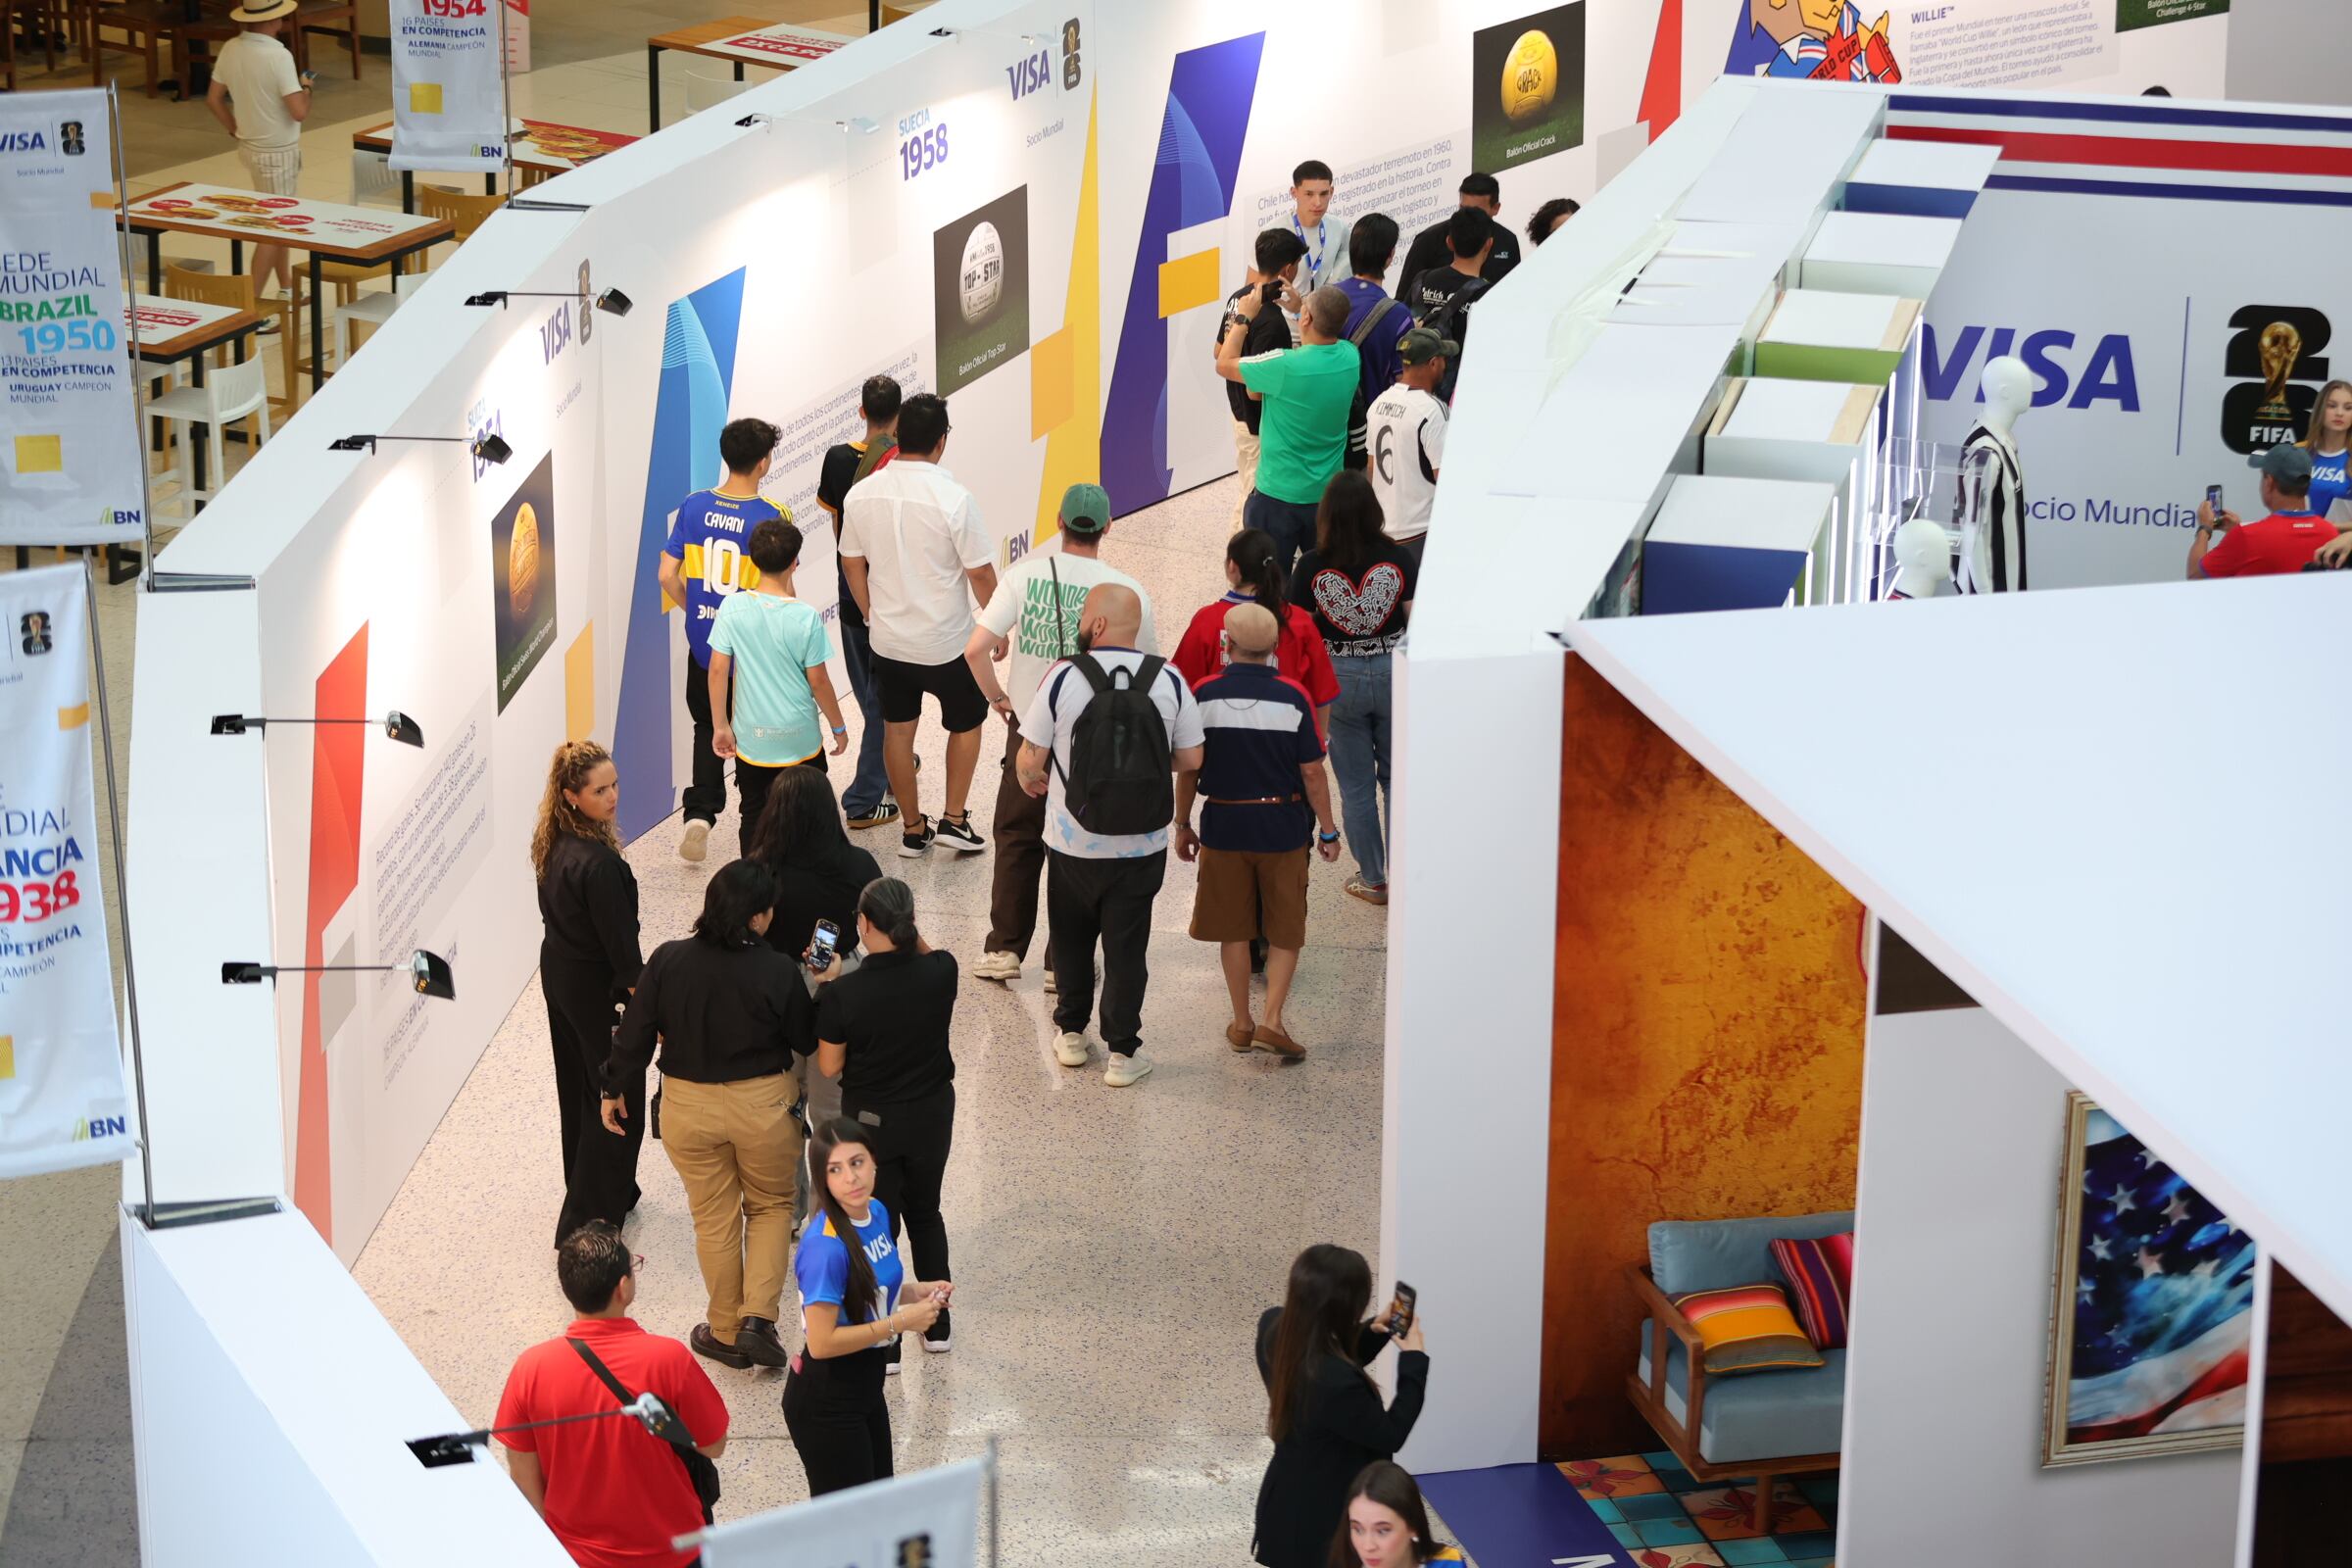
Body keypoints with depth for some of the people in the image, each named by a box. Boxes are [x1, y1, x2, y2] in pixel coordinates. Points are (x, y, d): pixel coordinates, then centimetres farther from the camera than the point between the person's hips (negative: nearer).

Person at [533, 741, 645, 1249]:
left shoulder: (551, 841, -4)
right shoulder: (597, 863, -31)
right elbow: (619, 942, -25)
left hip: (558, 972, 9)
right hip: (597, 989, -9)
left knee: (578, 1091, 23)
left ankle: (612, 1192, 42)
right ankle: (587, 1228, 6)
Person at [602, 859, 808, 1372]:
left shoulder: (668, 961, -12)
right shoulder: (778, 972, -18)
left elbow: (635, 1034, -4)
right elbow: (805, 1038, -4)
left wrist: (614, 1091, 10)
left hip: (688, 1108, 2)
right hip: (762, 1106, -2)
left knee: (714, 1218, 16)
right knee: (771, 1205, 20)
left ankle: (726, 1332, 27)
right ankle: (758, 1318, 5)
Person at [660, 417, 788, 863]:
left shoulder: (694, 507, -6)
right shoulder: (772, 517, -17)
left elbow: (667, 575, -5)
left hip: (703, 646, 3)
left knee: (708, 728, 22)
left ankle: (701, 811, 3)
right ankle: (754, 839, 24)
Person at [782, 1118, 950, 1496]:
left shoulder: (877, 1212, -2)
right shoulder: (826, 1246, -28)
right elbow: (822, 1343, -27)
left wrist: (915, 1291, -3)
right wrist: (901, 1322, -22)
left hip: (865, 1386, 9)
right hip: (826, 1402, -9)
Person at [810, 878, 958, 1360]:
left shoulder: (844, 994, -24)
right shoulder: (940, 972, -16)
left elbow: (829, 1066, -10)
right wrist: (909, 931, -3)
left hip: (872, 1121, -3)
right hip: (931, 1115, 3)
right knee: (925, 1214, 23)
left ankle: (884, 1343, 18)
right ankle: (937, 1325, 34)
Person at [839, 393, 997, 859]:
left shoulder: (862, 494, -8)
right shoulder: (953, 499, -22)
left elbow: (852, 563, 4)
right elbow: (980, 573, -16)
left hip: (888, 642, 4)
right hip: (946, 645, -4)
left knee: (897, 729, 18)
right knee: (967, 721, 20)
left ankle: (913, 829, 28)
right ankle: (954, 820, 19)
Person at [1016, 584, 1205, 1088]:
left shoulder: (1064, 678, -15)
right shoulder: (1170, 682, -9)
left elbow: (1030, 760, -11)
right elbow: (1190, 759, -2)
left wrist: (1032, 781, 12)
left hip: (1072, 844, -1)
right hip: (1141, 849, 1)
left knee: (1071, 938, 20)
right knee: (1126, 946, 11)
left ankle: (1071, 1033, 32)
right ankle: (1122, 1052, 15)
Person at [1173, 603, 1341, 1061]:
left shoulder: (1204, 695, -8)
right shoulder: (1292, 697, -11)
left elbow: (1188, 768, -2)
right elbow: (1312, 772, -8)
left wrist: (1182, 824, 11)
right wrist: (1328, 830, 3)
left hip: (1224, 824, 1)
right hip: (1282, 826, -1)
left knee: (1233, 930, 13)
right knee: (1285, 931, 10)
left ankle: (1241, 1024, 19)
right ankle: (1272, 1020, -1)